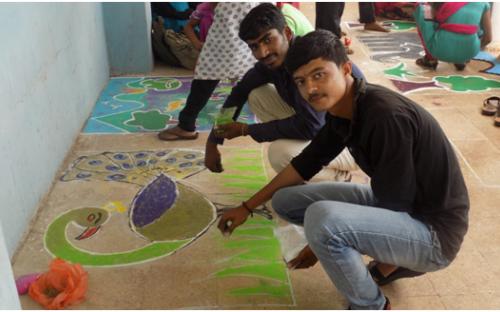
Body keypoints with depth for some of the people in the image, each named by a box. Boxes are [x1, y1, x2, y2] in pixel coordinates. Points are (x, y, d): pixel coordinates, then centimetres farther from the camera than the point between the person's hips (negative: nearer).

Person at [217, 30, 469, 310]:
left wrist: (324, 244, -13)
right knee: (286, 200, 8)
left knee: (322, 218, -33)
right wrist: (248, 207, 12)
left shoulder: (386, 115, -28)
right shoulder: (342, 110, -2)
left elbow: (393, 208, -22)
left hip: (433, 229, -8)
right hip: (393, 210, 9)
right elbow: (306, 163, 11)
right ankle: (395, 261, 12)